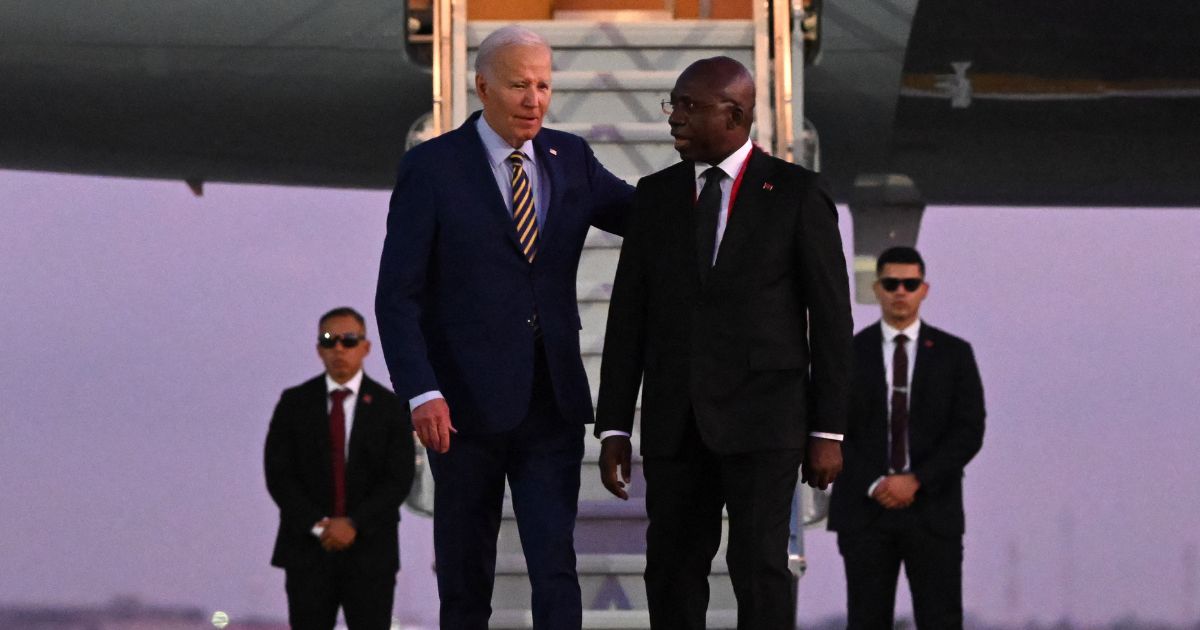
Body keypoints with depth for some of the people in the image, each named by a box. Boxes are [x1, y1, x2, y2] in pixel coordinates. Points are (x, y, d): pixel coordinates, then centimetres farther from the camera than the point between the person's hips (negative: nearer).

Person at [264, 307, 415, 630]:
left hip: (369, 551, -1)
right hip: (307, 549, 1)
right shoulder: (294, 403, 6)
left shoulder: (390, 407, 4)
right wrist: (318, 525, -11)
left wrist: (353, 524, -14)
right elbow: (278, 473, 0)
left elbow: (399, 479, -3)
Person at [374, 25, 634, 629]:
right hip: (467, 402, -3)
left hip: (552, 401, 3)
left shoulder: (571, 158, 7)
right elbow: (398, 295, -9)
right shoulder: (431, 167, -6)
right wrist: (421, 393, -21)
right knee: (465, 577, 9)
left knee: (555, 565, -5)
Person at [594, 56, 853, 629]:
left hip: (763, 415, -4)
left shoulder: (796, 194, -2)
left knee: (758, 565, -10)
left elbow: (830, 317, -2)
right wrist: (613, 428, 3)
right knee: (672, 571, 3)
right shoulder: (655, 195, 8)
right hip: (674, 421, 4)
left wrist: (828, 431, -5)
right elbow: (628, 317, 8)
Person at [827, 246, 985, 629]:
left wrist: (916, 481, -11)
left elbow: (969, 432, -1)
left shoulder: (954, 354, 6)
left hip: (933, 511, 0)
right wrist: (873, 485, -12)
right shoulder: (848, 354, 6)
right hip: (865, 509, 0)